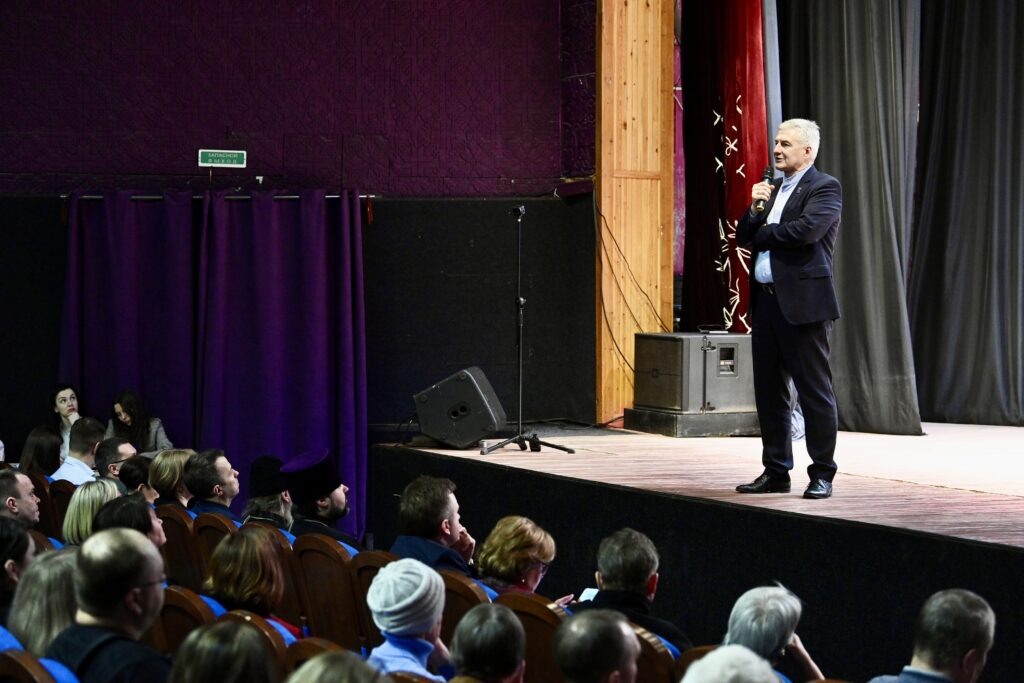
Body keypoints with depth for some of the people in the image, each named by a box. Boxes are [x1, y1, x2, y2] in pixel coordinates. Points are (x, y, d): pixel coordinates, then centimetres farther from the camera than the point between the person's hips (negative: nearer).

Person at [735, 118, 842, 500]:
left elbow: (807, 229, -21)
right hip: (767, 300, 8)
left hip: (803, 302, -8)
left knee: (814, 391, -5)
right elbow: (745, 237, 17)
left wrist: (762, 235, -5)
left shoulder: (825, 188, -4)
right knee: (768, 392, 10)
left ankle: (822, 475, 0)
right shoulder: (773, 190, 19)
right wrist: (756, 207, -1)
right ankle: (776, 472, 18)